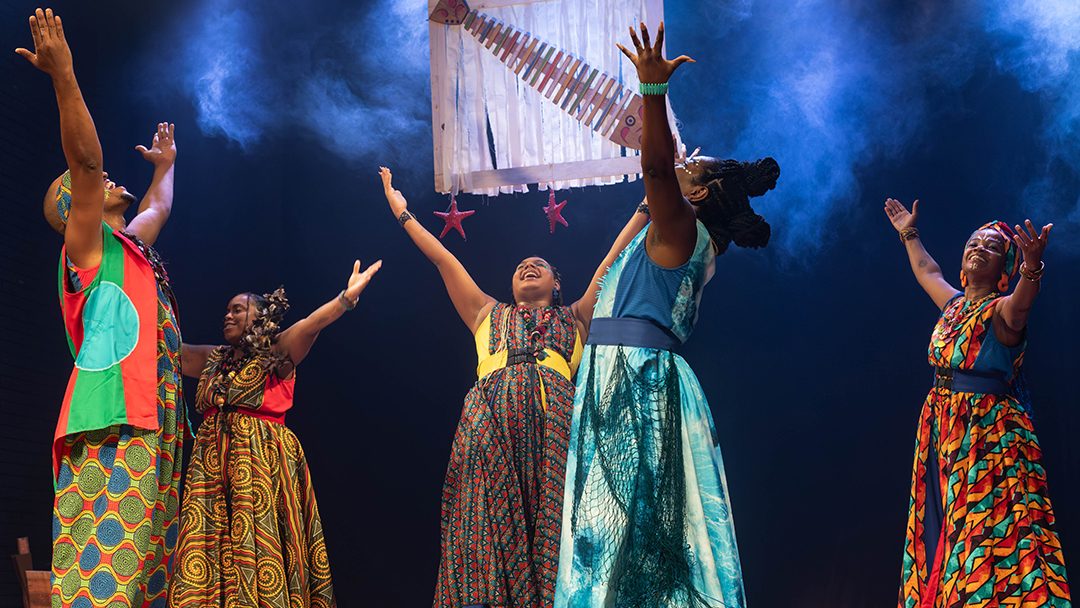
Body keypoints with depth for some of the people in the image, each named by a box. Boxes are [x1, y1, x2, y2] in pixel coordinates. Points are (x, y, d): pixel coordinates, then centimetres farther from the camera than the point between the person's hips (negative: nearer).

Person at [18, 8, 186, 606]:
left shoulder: (128, 245, 27)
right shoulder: (88, 242, 4)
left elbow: (158, 208, 49)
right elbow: (85, 160, -11)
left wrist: (165, 165, 60)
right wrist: (64, 78, -18)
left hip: (149, 423, 9)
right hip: (110, 427, -9)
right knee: (105, 560, -19)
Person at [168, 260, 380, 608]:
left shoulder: (276, 353, 3)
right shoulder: (211, 359, 20)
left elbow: (310, 325, -12)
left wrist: (348, 295, -27)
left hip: (262, 464, -5)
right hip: (212, 466, 5)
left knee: (258, 551, -10)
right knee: (204, 560, -4)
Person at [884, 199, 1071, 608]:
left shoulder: (1001, 310, -7)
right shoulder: (954, 303, 15)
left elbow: (1021, 302, -32)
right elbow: (928, 272, 36)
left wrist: (1032, 267, -53)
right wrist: (909, 234, 49)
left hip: (991, 438, -8)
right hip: (941, 433, 8)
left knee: (992, 537, -15)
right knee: (937, 537, 7)